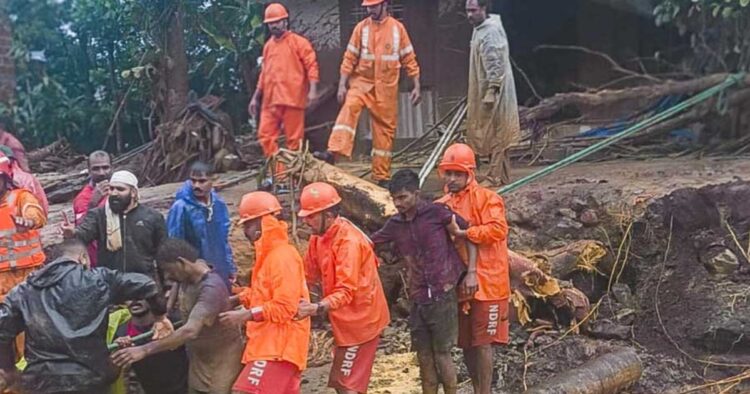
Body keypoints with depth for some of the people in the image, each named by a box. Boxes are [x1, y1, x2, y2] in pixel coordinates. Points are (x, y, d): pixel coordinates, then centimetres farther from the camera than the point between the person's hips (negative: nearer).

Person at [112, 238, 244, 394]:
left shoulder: (211, 287, -29)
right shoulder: (187, 276, -4)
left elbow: (190, 331, -39)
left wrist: (145, 350, -40)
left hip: (222, 358, -8)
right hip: (199, 356, 8)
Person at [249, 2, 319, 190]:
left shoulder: (298, 42, 0)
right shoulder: (268, 45, 17)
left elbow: (312, 65, -6)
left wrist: (313, 89, -19)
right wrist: (256, 97, 21)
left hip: (292, 99, -6)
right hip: (271, 100, 6)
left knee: (294, 139, -1)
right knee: (265, 135, -3)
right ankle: (278, 173, 3)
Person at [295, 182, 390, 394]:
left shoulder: (349, 241, -25)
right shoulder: (319, 237, 2)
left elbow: (346, 291, -31)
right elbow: (308, 276, 5)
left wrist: (316, 308, -45)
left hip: (360, 320, -9)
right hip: (346, 321, 9)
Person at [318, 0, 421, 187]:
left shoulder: (398, 28, 0)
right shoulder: (361, 27, 1)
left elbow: (409, 59, 4)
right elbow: (350, 57, 0)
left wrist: (416, 86, 1)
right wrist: (342, 84, -6)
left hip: (386, 88, 0)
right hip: (362, 82, 0)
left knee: (385, 129, 4)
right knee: (349, 108, -28)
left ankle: (382, 177, 12)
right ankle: (333, 152, -38)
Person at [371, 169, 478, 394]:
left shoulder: (437, 213, -8)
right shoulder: (395, 224, 5)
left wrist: (471, 272, -9)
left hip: (443, 297, -4)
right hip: (417, 300, 5)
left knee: (442, 355, 0)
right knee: (424, 357, 10)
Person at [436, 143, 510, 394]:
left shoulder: (486, 198, -7)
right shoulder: (442, 206, 10)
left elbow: (497, 229, -22)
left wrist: (462, 234, -22)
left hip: (485, 283, -6)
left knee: (482, 343, -2)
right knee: (466, 343, 14)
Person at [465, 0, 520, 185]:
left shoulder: (491, 32, -18)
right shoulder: (481, 29, 14)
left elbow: (495, 64, -23)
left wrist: (491, 91, -25)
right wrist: (477, 94, 23)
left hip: (493, 92, -10)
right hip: (484, 91, 10)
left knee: (495, 135, -5)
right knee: (494, 136, 13)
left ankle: (495, 177, 0)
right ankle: (501, 176, 20)